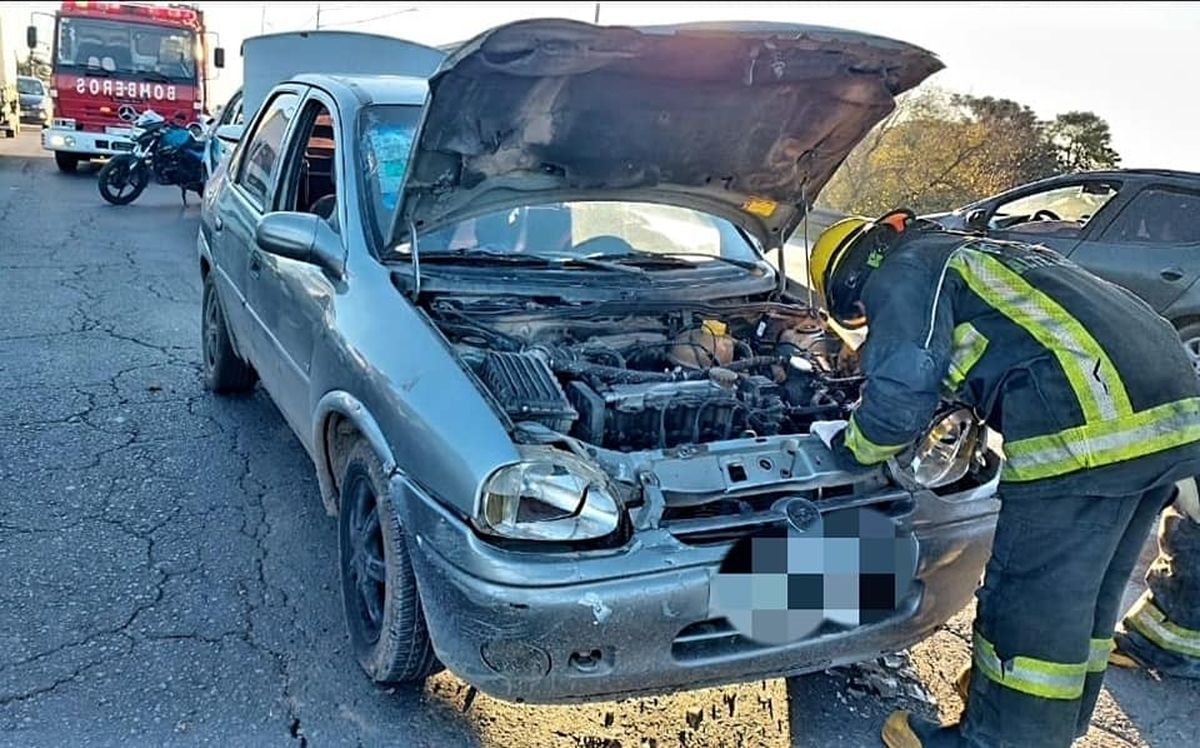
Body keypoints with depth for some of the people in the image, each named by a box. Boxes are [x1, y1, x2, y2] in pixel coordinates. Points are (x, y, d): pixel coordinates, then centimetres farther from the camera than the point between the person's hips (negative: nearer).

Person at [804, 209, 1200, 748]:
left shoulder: (899, 274, 5)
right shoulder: (969, 256, 33)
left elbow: (900, 396, -7)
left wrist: (853, 447, 11)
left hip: (1088, 425, -10)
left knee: (1028, 604, 4)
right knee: (1084, 595, 21)